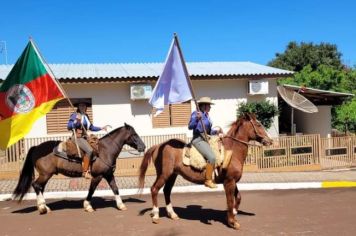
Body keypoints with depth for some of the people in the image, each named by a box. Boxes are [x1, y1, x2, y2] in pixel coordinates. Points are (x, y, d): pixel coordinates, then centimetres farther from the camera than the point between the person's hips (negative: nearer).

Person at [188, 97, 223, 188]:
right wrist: (197, 119, -30)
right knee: (211, 157, -25)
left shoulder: (207, 116, 16)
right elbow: (190, 126, -17)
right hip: (198, 140, -9)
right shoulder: (196, 114, -8)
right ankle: (208, 180, -15)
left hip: (206, 139, 10)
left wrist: (216, 132, 7)